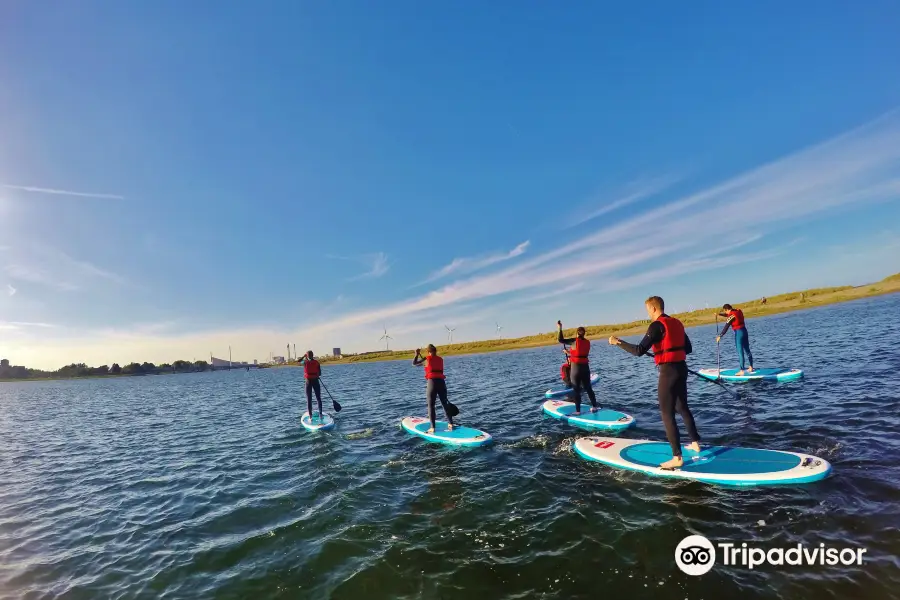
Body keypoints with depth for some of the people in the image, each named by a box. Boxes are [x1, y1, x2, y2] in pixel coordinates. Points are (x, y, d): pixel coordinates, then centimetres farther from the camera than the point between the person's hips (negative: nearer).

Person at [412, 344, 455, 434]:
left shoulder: (426, 359, 0)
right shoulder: (441, 359, 12)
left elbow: (414, 363, 9)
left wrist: (417, 354, 22)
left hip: (432, 383, -4)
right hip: (441, 382, 4)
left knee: (431, 406, 4)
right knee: (445, 404, 15)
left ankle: (432, 428, 1)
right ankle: (450, 424, 15)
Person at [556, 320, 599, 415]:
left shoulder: (574, 340, -12)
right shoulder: (587, 342, 4)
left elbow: (560, 340, -14)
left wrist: (559, 328, -7)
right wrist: (570, 354, 29)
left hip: (576, 368, -5)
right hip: (585, 367, 5)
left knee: (576, 390, 3)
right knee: (588, 388, 18)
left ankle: (578, 411, 7)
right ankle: (594, 407, 23)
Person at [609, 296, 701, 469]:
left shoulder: (657, 325, -15)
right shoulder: (677, 323, 10)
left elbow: (639, 351, -21)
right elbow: (688, 349, 17)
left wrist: (618, 342, -14)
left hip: (668, 372, -8)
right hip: (682, 369, 8)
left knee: (667, 414, -3)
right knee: (682, 407, 24)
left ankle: (677, 458, -1)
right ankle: (695, 443, 36)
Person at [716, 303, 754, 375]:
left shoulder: (731, 316, -18)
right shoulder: (738, 311, 5)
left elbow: (725, 328, -16)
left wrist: (719, 336, -10)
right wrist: (719, 314, 15)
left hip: (738, 333, -8)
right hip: (744, 331, 8)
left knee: (740, 352, -5)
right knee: (747, 350, 18)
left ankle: (741, 371, -2)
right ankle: (751, 368, 29)